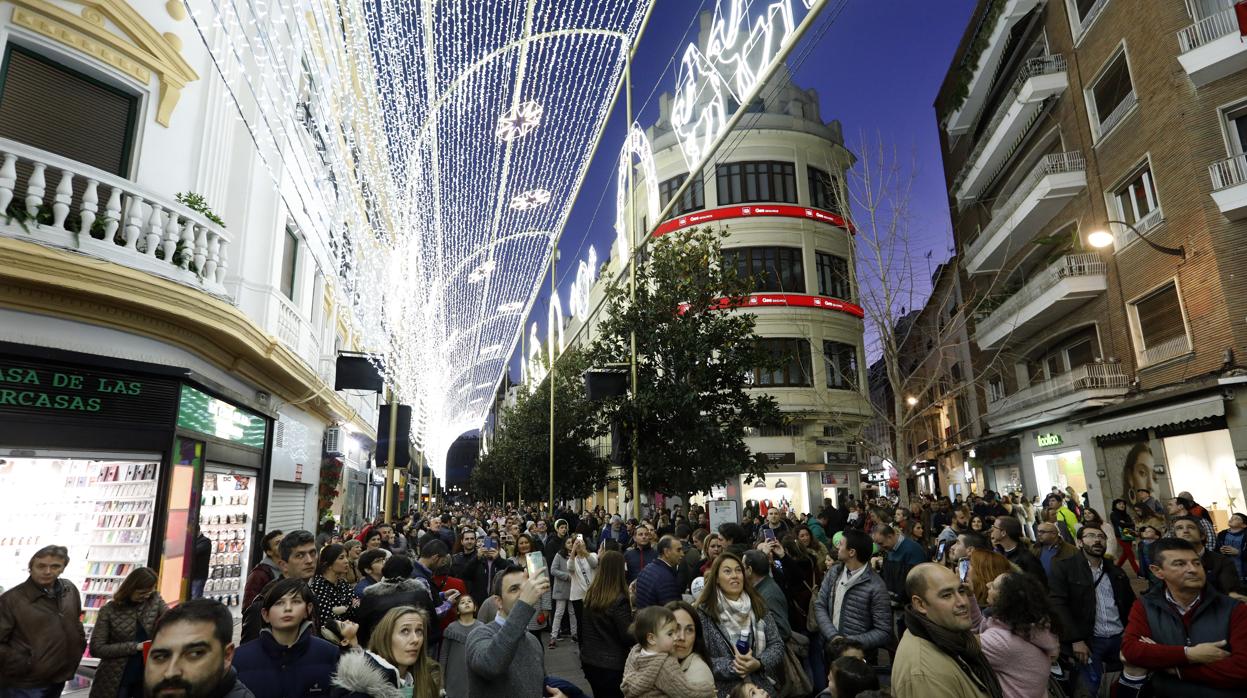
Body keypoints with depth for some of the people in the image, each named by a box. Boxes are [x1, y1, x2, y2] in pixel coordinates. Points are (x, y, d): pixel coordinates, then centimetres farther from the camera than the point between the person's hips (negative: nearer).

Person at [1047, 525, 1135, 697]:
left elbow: (1131, 603, 17)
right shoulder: (1063, 567, -6)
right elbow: (1057, 605, -12)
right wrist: (1075, 639, -17)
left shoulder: (1117, 571, 13)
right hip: (1088, 641, -5)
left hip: (1120, 638, 5)